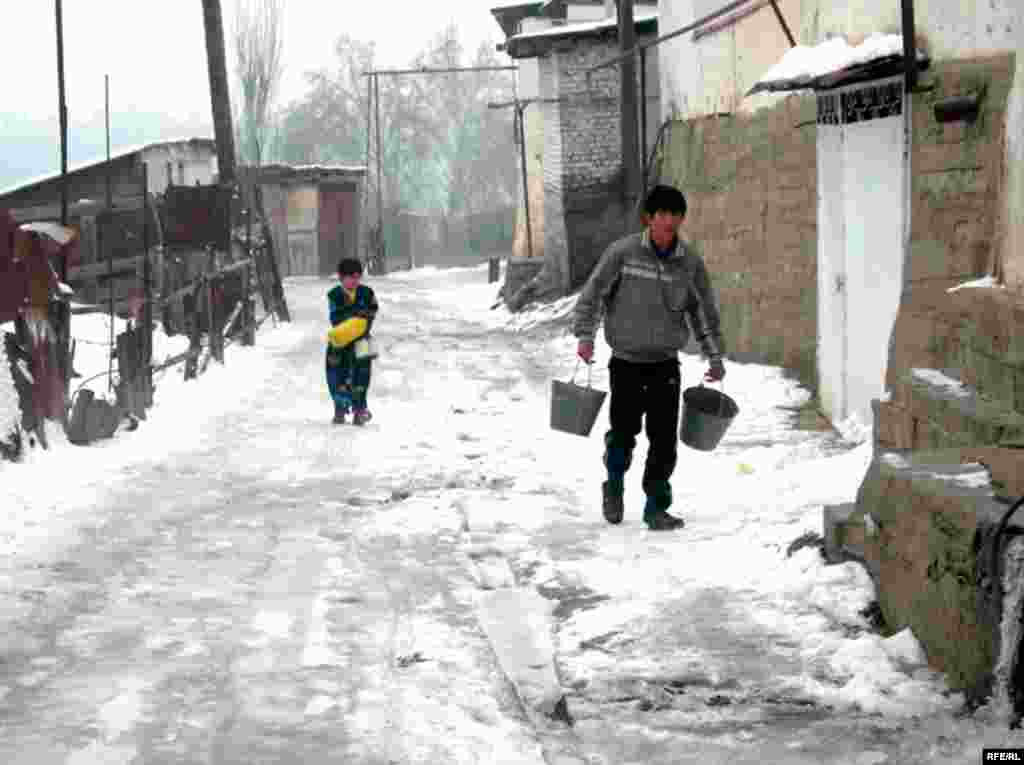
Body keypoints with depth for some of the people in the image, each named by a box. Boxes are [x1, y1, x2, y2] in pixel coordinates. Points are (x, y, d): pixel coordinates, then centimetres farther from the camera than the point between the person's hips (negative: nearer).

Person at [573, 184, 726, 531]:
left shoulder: (690, 261, 0)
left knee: (664, 440, -2)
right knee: (623, 431, 1)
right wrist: (585, 336, -9)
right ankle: (614, 484, 30)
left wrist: (715, 357, 11)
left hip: (665, 362, 2)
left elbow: (704, 311, 10)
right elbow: (592, 293, -2)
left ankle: (657, 507, 10)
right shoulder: (623, 251, -8)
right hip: (626, 361, -2)